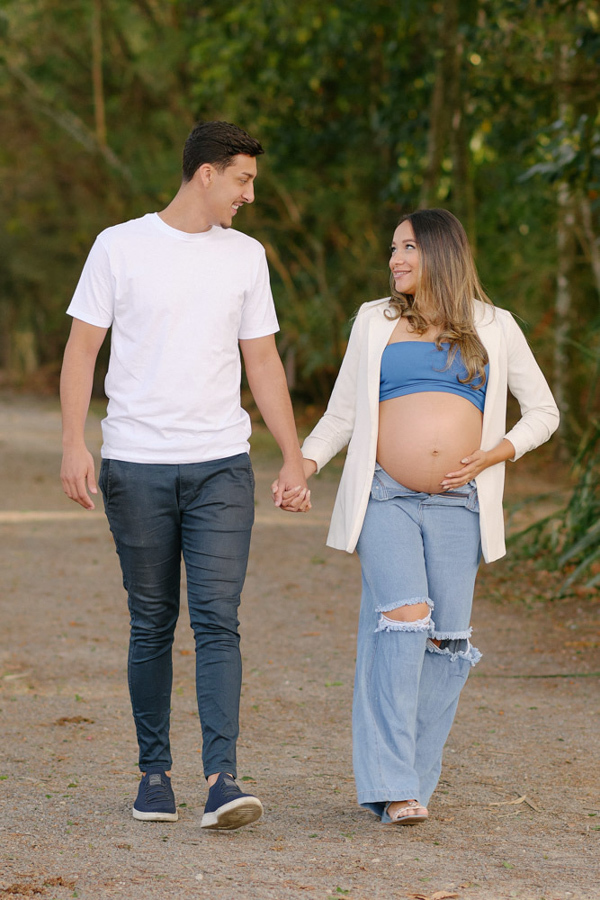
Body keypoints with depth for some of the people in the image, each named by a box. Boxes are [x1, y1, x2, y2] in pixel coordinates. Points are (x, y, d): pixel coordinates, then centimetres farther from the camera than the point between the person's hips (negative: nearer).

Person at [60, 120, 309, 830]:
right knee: (152, 625, 5)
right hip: (136, 465, -1)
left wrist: (294, 456, 11)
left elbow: (262, 361, 16)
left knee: (217, 621, -10)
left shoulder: (246, 256, 11)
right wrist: (74, 443, -9)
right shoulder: (120, 247, 2)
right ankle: (154, 772, 16)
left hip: (221, 466, 2)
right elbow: (82, 349, 2)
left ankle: (221, 779, -16)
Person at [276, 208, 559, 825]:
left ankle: (414, 780, 5)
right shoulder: (375, 322, 14)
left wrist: (496, 454, 0)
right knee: (403, 618, -19)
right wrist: (303, 465, 0)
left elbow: (543, 411, 17)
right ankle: (392, 785, -21)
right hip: (385, 498, -1)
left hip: (457, 507, 1)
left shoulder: (493, 328, 12)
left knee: (446, 640, -4)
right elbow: (342, 415, 16)